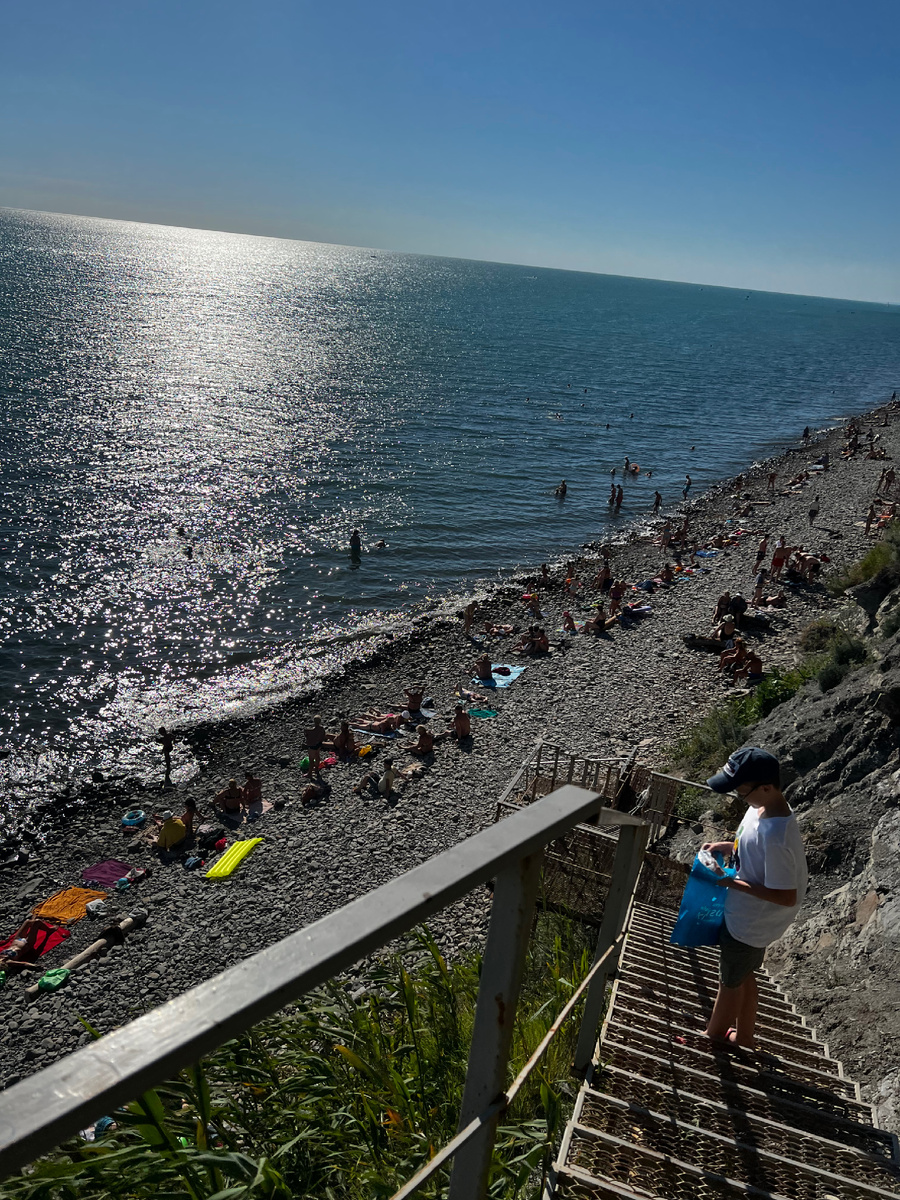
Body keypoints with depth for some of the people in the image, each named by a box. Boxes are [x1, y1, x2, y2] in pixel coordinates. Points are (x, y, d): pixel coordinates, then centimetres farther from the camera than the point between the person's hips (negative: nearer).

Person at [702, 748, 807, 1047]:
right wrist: (727, 846, -3)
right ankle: (744, 1036, 49)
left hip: (749, 924, -8)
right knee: (744, 976, 27)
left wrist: (735, 883, -25)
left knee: (731, 981, 18)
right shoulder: (762, 808, -10)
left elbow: (787, 897, -30)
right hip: (745, 915, 8)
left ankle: (714, 1036, 43)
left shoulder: (776, 837, -38)